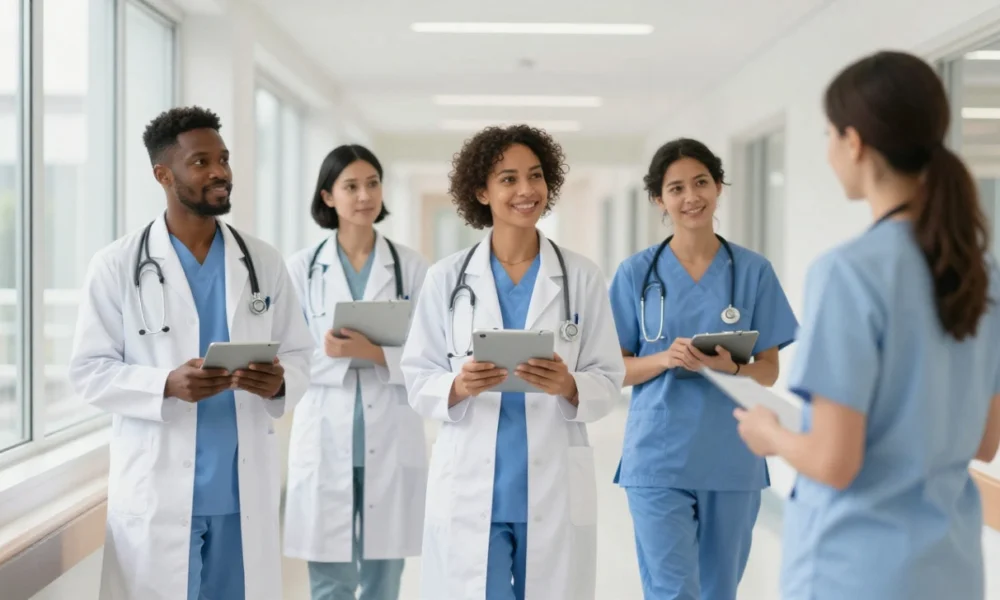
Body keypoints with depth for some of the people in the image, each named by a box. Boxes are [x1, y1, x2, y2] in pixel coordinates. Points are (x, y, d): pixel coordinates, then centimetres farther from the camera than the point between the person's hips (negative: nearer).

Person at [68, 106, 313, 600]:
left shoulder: (265, 263, 8)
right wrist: (167, 385, -20)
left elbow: (298, 353, 9)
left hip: (245, 488, 3)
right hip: (156, 489, -2)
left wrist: (280, 382, -14)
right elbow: (89, 370, -3)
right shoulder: (116, 266, -2)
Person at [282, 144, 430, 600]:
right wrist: (332, 354, -17)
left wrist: (375, 353, -17)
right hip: (325, 441, -1)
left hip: (391, 443, 1)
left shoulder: (411, 267, 2)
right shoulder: (302, 268, 2)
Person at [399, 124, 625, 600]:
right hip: (468, 489, 0)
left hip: (556, 490, 1)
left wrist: (568, 386, -18)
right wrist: (459, 386, -18)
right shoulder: (447, 277, 3)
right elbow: (418, 378, 3)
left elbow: (609, 381, 3)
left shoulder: (582, 277, 3)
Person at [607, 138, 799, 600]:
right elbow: (616, 369, 2)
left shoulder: (753, 271, 2)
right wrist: (665, 359, -17)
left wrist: (731, 368, -18)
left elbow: (769, 370, 3)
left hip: (732, 459, 2)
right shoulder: (636, 273, 1)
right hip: (659, 458, -2)